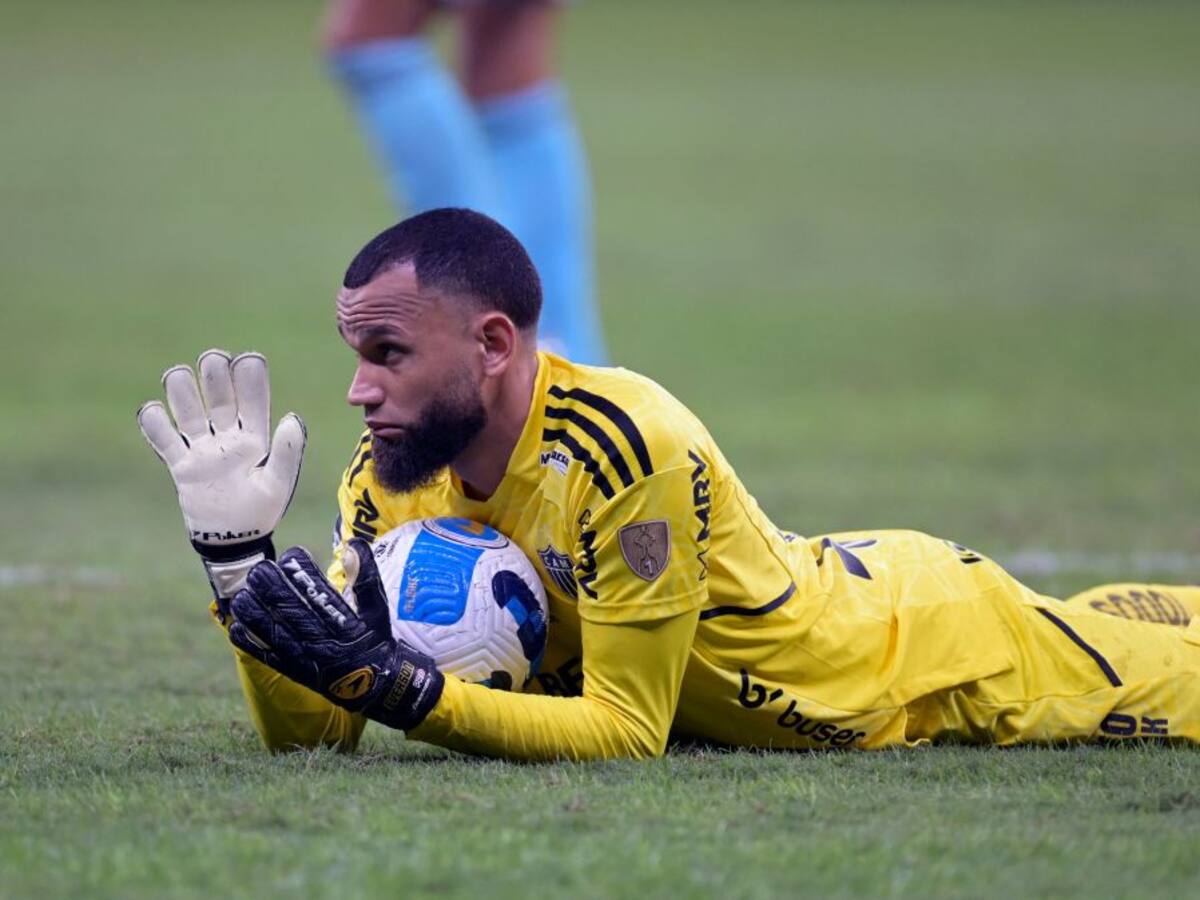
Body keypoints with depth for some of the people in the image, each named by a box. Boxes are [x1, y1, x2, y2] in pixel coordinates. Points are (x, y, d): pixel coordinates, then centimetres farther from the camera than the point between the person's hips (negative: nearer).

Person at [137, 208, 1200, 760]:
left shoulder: (621, 449, -38)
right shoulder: (392, 483, -18)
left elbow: (627, 730, -33)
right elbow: (310, 732, -17)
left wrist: (396, 687, -43)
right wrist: (236, 548, -31)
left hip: (931, 641, -6)